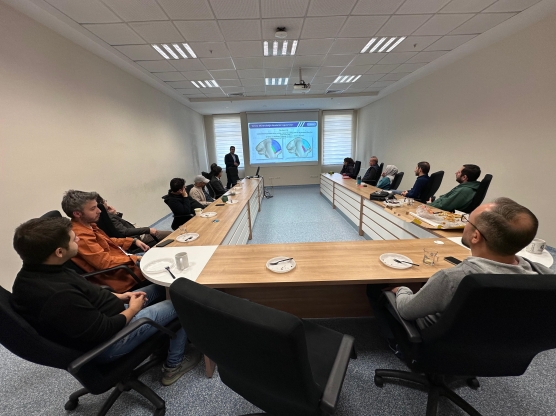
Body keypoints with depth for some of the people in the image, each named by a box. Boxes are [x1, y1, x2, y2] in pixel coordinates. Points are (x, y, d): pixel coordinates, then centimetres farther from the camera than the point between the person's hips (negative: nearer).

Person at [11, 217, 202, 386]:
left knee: (159, 288, 15)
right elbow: (104, 332, -27)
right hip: (108, 342, -9)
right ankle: (174, 364, 19)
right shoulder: (59, 297, -37)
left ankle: (163, 341, 32)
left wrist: (117, 297, 3)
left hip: (98, 317, 9)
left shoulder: (31, 274, -6)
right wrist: (132, 309, -11)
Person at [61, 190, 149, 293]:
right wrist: (135, 258, -19)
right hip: (117, 276, -9)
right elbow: (107, 263, -28)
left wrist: (134, 241, 7)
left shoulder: (87, 225, 2)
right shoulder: (81, 236, -27)